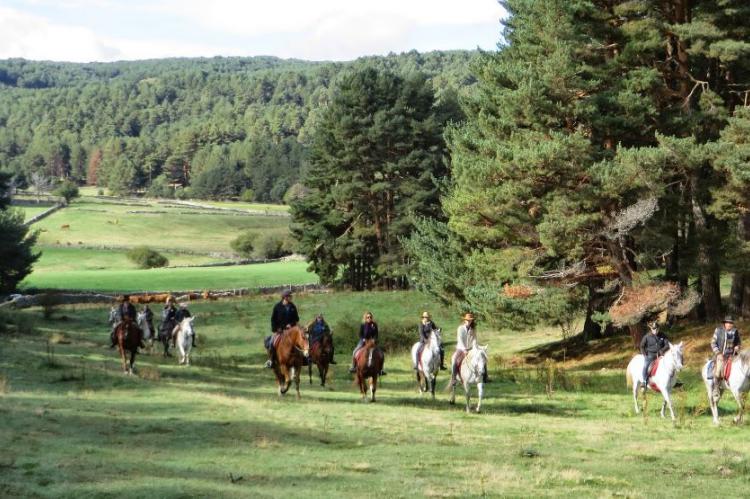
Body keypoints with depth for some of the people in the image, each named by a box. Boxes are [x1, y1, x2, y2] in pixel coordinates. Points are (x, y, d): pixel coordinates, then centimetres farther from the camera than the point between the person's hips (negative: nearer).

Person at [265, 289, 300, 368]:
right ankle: (270, 359, -5)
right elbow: (273, 319, 0)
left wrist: (291, 324, -7)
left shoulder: (293, 307, 5)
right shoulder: (277, 306, -3)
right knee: (271, 343, -20)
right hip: (278, 329, -2)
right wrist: (275, 330, -8)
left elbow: (296, 318, 11)